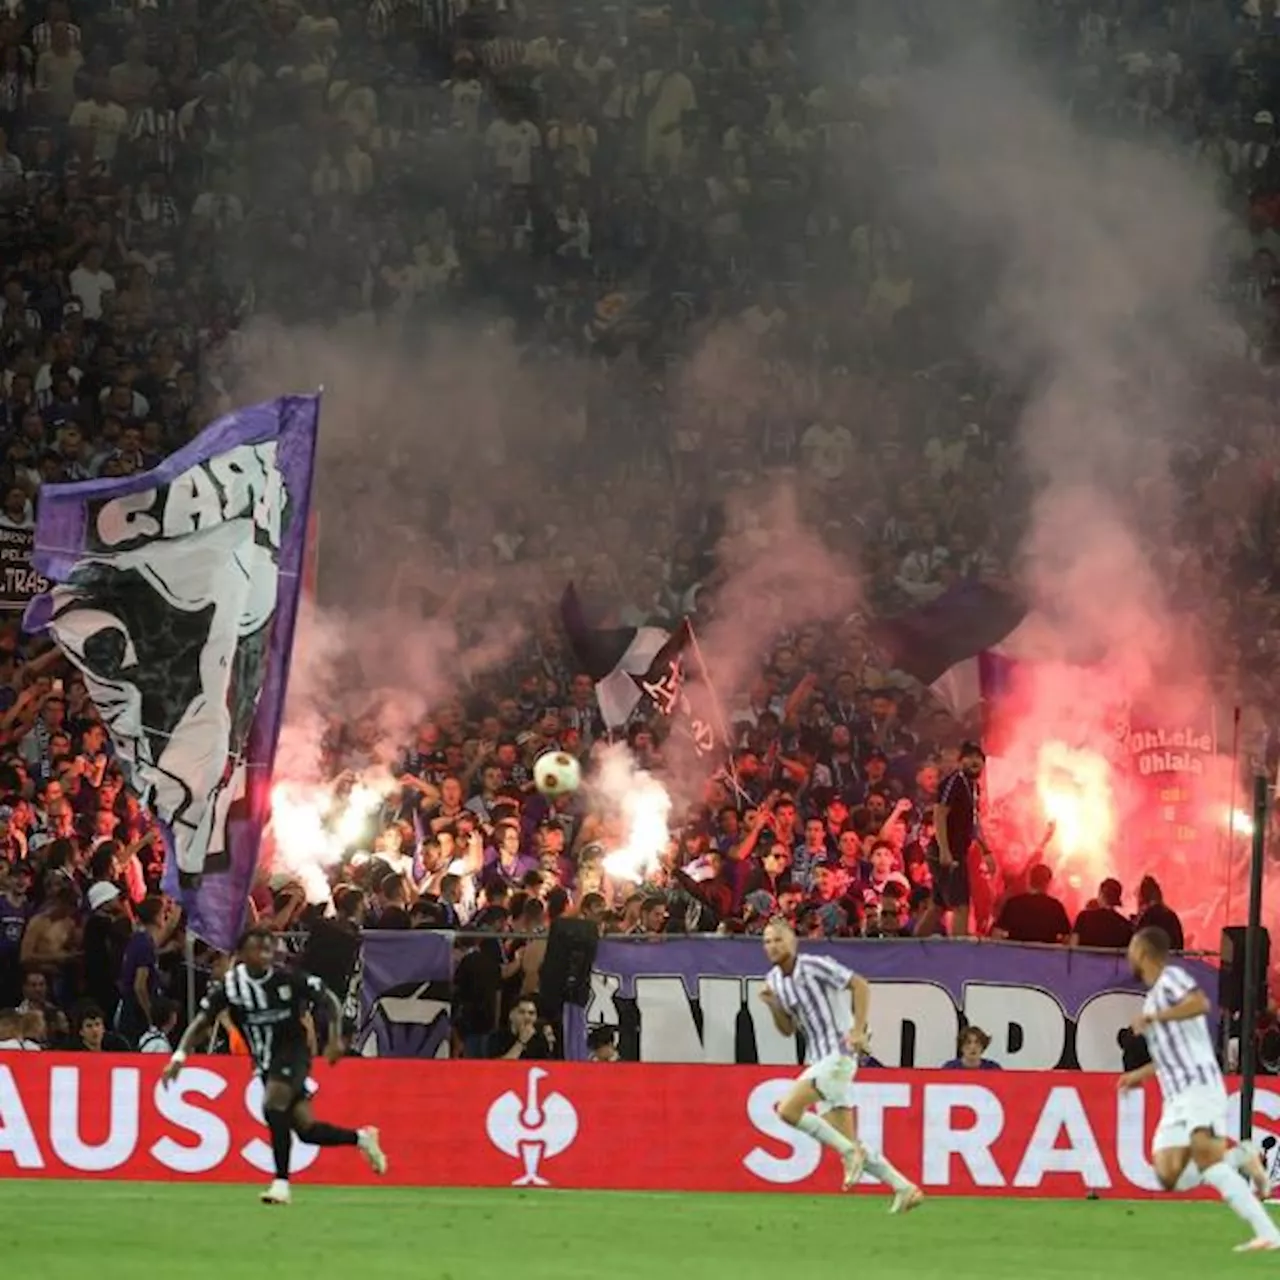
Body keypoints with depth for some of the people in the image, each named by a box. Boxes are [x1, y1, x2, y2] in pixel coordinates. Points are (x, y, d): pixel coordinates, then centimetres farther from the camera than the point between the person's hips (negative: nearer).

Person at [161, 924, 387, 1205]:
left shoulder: (289, 980, -14)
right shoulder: (229, 986, -8)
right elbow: (201, 1022, -8)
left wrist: (335, 1038, -14)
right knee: (305, 1128, 4)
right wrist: (179, 1056, -21)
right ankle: (360, 1138, 30)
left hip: (293, 1053, -4)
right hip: (265, 1063, 4)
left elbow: (329, 1001, -3)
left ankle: (281, 1182, -24)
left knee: (273, 1106, -28)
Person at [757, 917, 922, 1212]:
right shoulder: (775, 980, 12)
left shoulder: (814, 966, -10)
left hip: (839, 1054, -8)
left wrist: (858, 1030, -18)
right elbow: (788, 1029, 19)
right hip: (819, 1060, 8)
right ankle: (904, 1189, 11)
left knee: (788, 1109, -23)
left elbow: (860, 986, -11)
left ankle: (850, 1151, -11)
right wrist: (773, 1005, 0)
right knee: (849, 1145, 5)